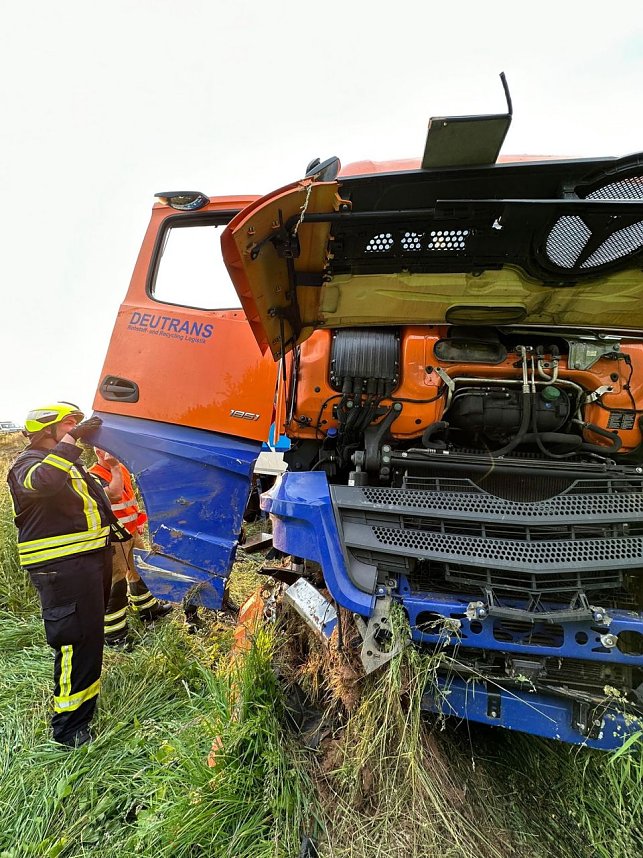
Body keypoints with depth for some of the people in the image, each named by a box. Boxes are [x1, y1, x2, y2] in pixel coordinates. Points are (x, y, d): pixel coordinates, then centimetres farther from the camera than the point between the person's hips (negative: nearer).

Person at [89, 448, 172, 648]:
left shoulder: (122, 469, 9)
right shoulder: (94, 476, -17)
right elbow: (115, 495, -34)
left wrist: (139, 521, 14)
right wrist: (114, 468, -28)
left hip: (132, 532, 9)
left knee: (139, 570, 23)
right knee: (115, 583, -5)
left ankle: (147, 607, 43)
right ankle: (113, 633, 5)